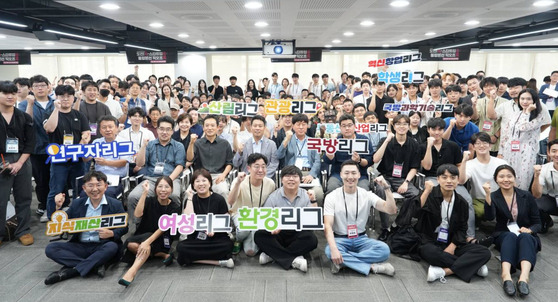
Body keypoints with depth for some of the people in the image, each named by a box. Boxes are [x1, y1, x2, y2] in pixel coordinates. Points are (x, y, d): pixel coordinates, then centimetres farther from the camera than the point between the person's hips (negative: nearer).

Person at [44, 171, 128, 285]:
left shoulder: (115, 205, 2)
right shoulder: (77, 204, 11)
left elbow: (124, 227, 1)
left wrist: (111, 233, -20)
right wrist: (58, 207, -4)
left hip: (102, 247, -3)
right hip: (80, 246, 4)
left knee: (112, 247, -37)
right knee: (50, 249, -18)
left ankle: (70, 271, -30)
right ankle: (95, 265, -27)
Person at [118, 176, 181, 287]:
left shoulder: (174, 208, -4)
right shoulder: (149, 201, 3)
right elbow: (137, 214, -17)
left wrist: (148, 242, -31)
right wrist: (145, 192, -19)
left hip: (161, 240, -3)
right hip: (142, 236, 3)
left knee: (147, 237, -35)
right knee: (131, 244, -29)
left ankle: (132, 272, -51)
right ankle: (163, 255, -18)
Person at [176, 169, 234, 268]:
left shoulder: (219, 199, 2)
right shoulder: (191, 200, 7)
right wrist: (190, 198, -9)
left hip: (216, 238, -2)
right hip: (196, 239, 2)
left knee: (228, 245, -33)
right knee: (181, 247, -29)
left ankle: (195, 258, -17)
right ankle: (219, 261, -25)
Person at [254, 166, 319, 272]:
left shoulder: (306, 196, 2)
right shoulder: (274, 197, 2)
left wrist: (313, 201, -18)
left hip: (298, 235, 0)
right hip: (278, 234, 0)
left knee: (312, 239, -30)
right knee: (259, 235, -26)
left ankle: (273, 254, -21)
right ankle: (293, 259, -27)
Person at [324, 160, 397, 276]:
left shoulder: (367, 195, 0)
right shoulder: (331, 197, -7)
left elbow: (391, 210, -11)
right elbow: (328, 226, -16)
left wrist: (387, 188, -23)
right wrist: (334, 249, -33)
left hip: (361, 239, 2)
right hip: (340, 239, -2)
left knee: (384, 249, -27)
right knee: (329, 251, -36)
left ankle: (342, 261, -25)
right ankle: (371, 267, -26)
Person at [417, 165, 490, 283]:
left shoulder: (461, 203, 9)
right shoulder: (430, 195, -4)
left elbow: (462, 228, 9)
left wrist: (452, 247, -8)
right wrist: (426, 191, -31)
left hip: (451, 244, 4)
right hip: (429, 243, -4)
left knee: (484, 252, -15)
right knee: (430, 252, -39)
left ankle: (444, 271, -28)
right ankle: (472, 265, -19)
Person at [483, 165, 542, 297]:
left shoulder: (527, 196, 5)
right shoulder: (494, 197, 3)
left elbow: (537, 223, 6)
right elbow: (490, 217, -18)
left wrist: (529, 230, -17)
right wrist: (488, 194, -28)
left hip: (527, 236, 1)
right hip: (504, 236, 0)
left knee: (525, 237, -34)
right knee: (510, 236, -34)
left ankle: (524, 277, -56)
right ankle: (506, 275, -56)